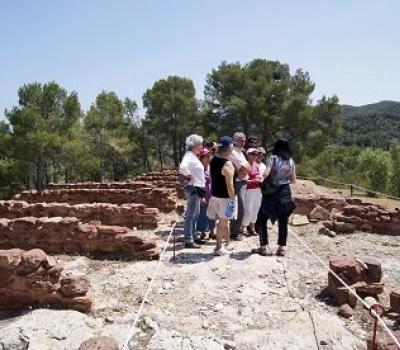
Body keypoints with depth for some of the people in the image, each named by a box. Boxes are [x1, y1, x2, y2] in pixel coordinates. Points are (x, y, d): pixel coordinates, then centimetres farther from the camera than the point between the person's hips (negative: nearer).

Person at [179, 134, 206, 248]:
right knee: (190, 215, -6)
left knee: (196, 214, 17)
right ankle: (188, 240, 0)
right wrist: (189, 176, -20)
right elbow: (182, 167, -35)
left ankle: (193, 236, 27)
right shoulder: (189, 155, -16)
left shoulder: (194, 156, 13)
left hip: (197, 188, 10)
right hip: (193, 188, -10)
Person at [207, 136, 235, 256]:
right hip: (224, 197, -8)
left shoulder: (213, 160, 4)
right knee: (222, 222, 4)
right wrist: (233, 199, -15)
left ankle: (226, 240, 36)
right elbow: (229, 184, -22)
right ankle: (219, 248, 13)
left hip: (214, 194, 8)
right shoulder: (227, 164, -22)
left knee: (223, 220, 22)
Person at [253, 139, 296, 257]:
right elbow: (293, 180, 9)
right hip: (285, 193, 4)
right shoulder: (291, 161, 5)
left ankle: (264, 247, 5)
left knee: (262, 219, 7)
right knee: (283, 222, 10)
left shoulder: (273, 158, -7)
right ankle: (281, 248, 12)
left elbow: (266, 174, -18)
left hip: (272, 193, -4)